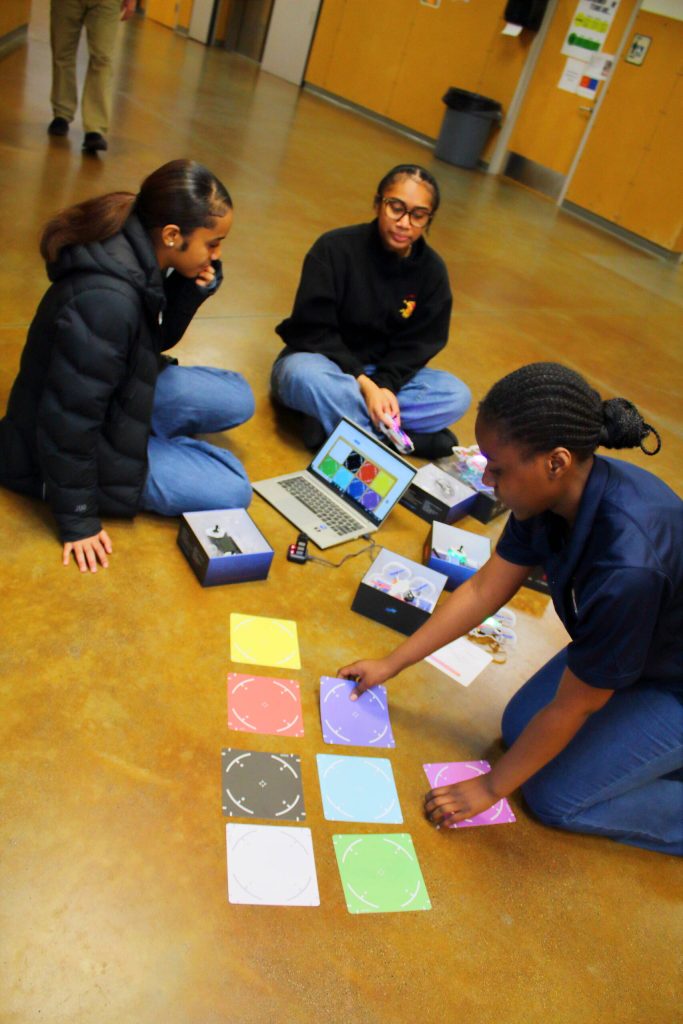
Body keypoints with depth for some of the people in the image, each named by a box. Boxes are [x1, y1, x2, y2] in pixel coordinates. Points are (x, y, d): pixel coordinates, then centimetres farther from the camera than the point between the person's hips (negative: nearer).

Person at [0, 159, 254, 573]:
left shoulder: (137, 255, -9)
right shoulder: (105, 301, -35)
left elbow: (158, 338, 6)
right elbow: (68, 418, -29)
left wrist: (192, 288, -14)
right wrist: (78, 521, -20)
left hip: (119, 396, 8)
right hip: (66, 442, -8)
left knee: (236, 398, 1)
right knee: (231, 491, -9)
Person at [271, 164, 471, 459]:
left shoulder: (432, 271, -2)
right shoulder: (335, 248, -14)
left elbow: (415, 347, -3)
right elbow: (314, 330, -17)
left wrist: (383, 385, -23)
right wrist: (362, 383, -27)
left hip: (383, 373, 4)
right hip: (323, 362, -4)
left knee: (457, 395, -18)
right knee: (304, 375, -40)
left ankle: (333, 420, -25)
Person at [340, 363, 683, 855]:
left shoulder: (626, 564, -41)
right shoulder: (558, 492, -19)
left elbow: (570, 707, -27)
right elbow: (483, 589, -6)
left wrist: (490, 787, -12)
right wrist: (389, 665, 1)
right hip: (634, 648, 7)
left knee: (556, 796, -6)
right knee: (520, 728, 7)